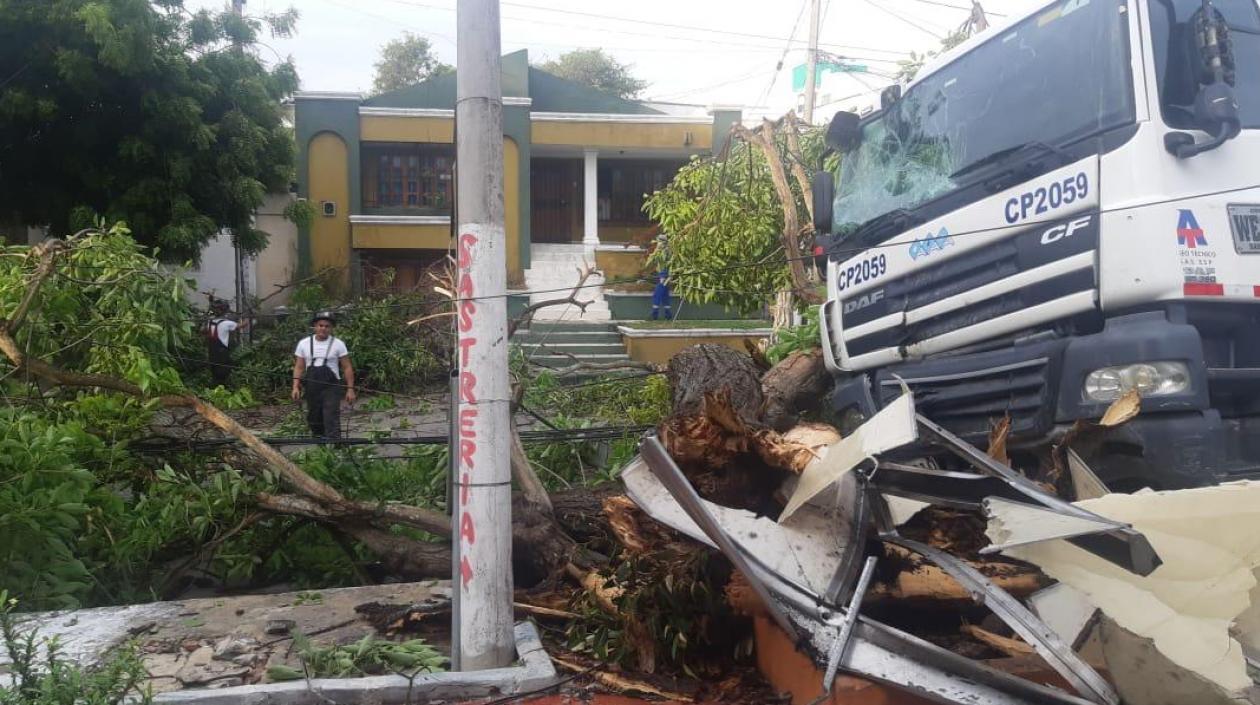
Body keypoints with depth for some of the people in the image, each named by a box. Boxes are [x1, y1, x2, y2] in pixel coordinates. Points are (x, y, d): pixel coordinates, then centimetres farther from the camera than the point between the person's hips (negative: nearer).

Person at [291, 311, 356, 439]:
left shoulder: (338, 344, -2)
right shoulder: (304, 343, 5)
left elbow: (347, 367, -1)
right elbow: (299, 367, 7)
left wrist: (350, 389, -6)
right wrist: (296, 387, -3)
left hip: (331, 387, -3)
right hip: (312, 388, 4)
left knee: (332, 420, -13)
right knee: (314, 420, 12)